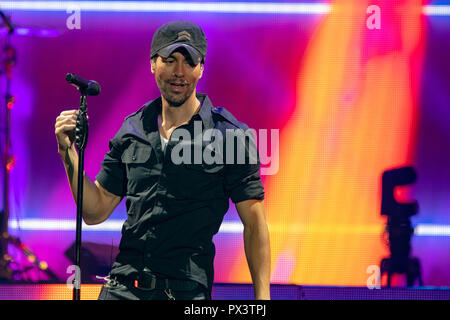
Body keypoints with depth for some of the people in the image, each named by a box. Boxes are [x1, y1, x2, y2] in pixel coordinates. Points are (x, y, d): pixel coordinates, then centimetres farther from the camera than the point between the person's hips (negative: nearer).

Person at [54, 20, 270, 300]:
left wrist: (262, 297, -11)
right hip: (122, 287, 4)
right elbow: (95, 212, 14)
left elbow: (255, 224, -2)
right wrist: (69, 152, 2)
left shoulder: (229, 135, -2)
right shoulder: (132, 131, 11)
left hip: (189, 292, -4)